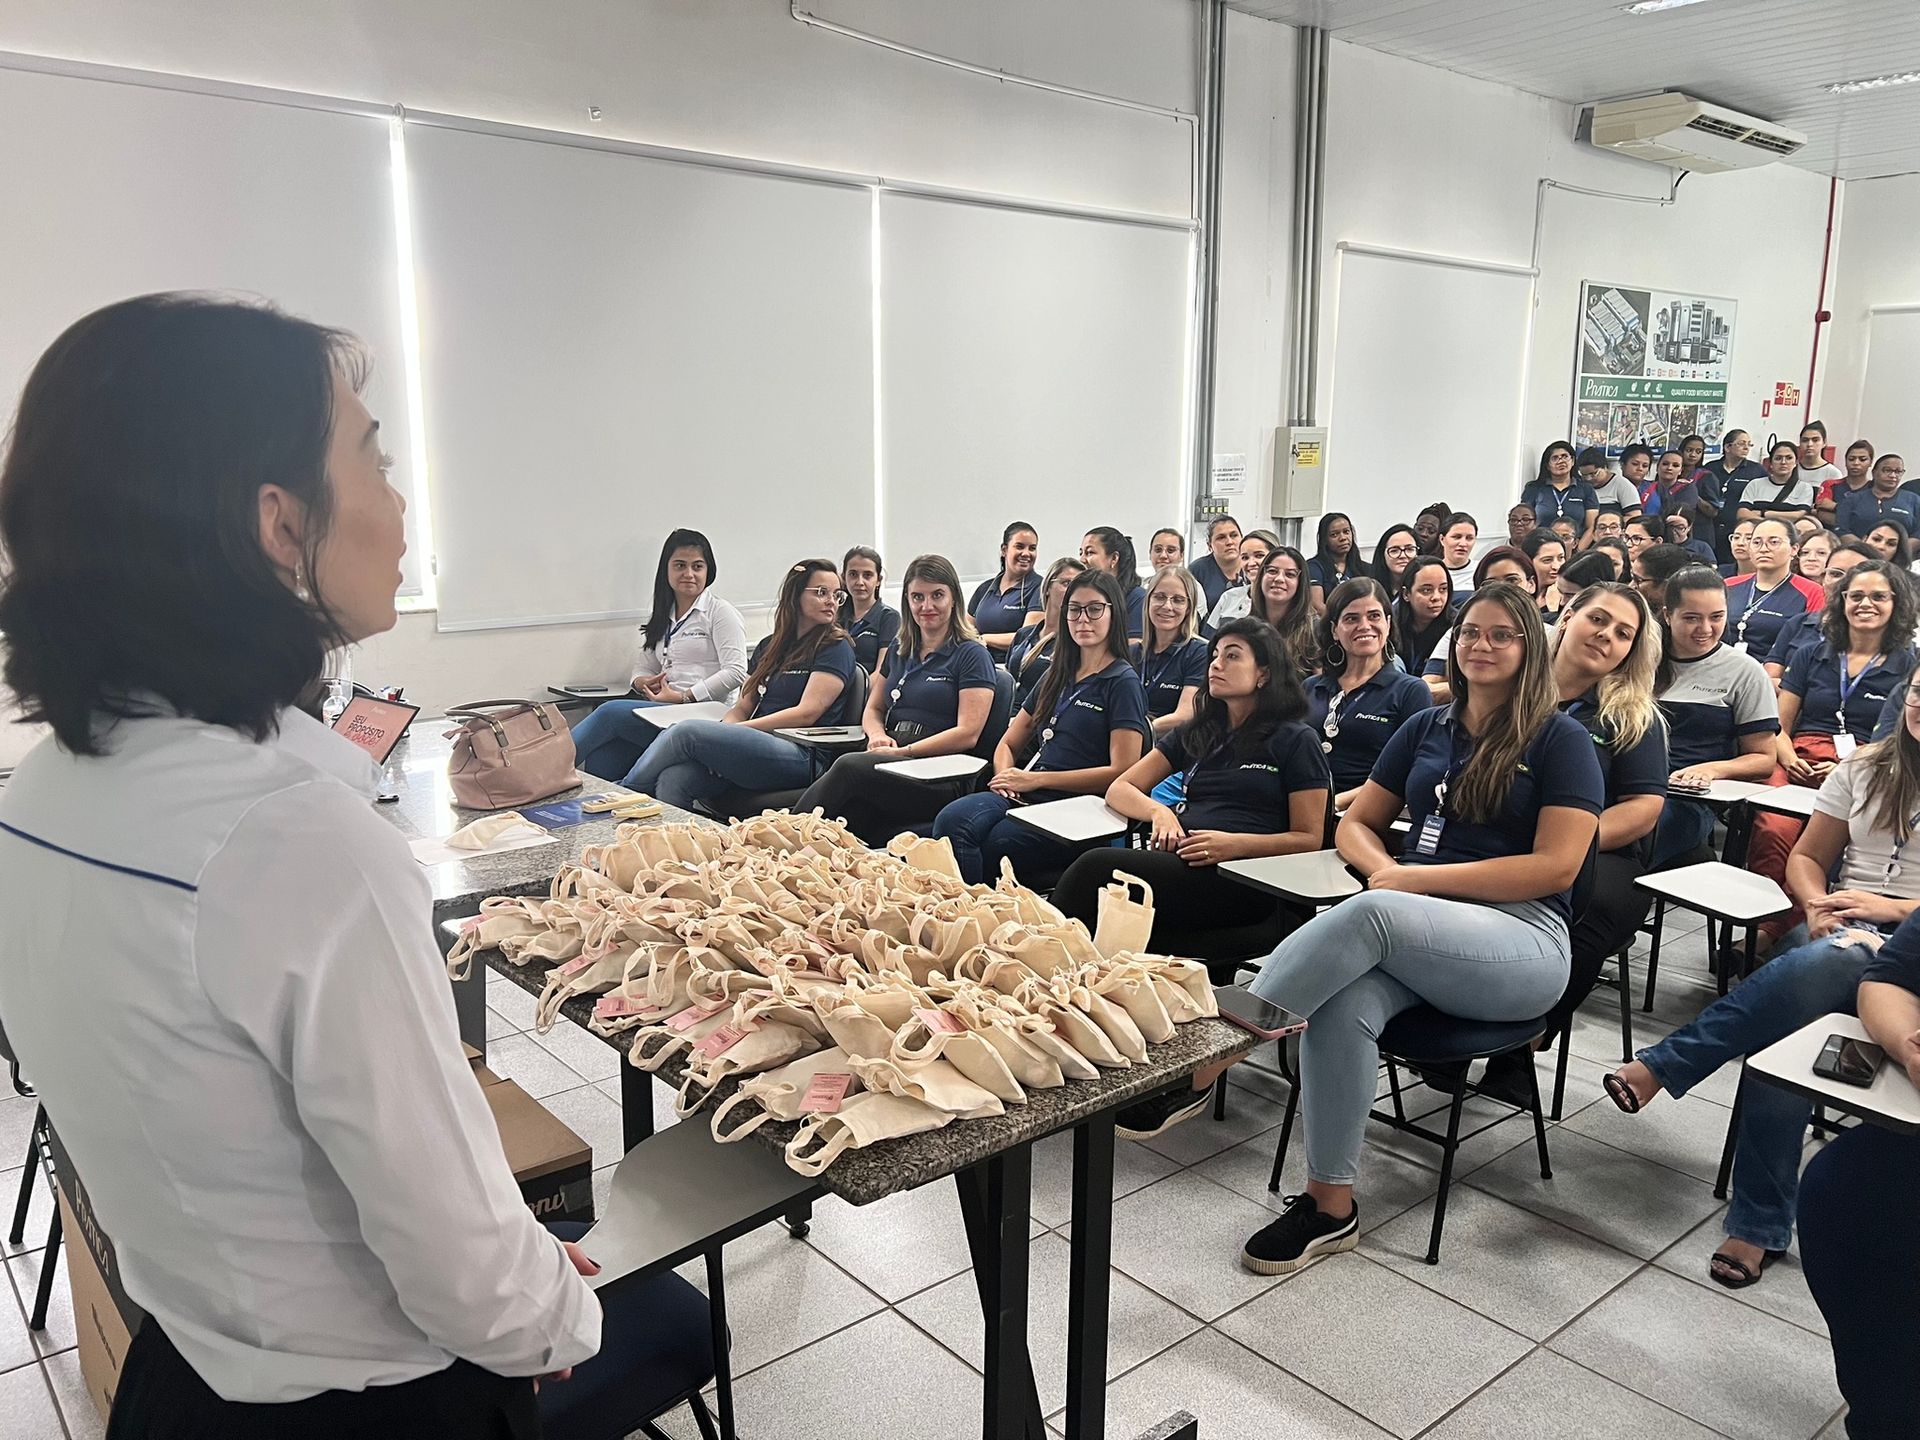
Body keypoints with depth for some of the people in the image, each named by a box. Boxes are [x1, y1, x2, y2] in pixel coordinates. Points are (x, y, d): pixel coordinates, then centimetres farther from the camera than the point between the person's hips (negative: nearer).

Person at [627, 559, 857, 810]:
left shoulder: (837, 648, 3)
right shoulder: (771, 646, 23)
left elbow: (807, 713, -8)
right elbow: (743, 707, 19)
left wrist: (735, 732, -9)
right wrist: (721, 733, -4)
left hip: (798, 755, -6)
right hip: (756, 747, 6)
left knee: (688, 731, -20)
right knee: (673, 779, -23)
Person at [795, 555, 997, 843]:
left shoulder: (972, 655, 3)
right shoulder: (899, 649, 23)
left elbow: (968, 733, -7)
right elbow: (873, 708, 28)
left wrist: (903, 752, -12)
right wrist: (877, 736, 3)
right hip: (893, 761, 5)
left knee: (849, 766, -33)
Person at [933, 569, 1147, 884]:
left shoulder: (1123, 683, 2)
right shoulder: (1058, 676, 24)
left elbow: (1122, 771, -8)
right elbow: (1008, 744, 26)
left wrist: (1036, 779, -10)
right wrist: (1006, 776, 1)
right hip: (1024, 796, 6)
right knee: (951, 819, -27)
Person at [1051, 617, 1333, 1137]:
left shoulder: (1293, 742, 10)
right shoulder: (1196, 735, 27)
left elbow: (1310, 839, 3)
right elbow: (1119, 789, 22)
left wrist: (1234, 843, -13)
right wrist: (1158, 811, 0)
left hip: (1243, 879, -5)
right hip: (1176, 866, 5)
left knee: (1097, 871, -29)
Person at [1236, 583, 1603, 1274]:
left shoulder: (1560, 739, 3)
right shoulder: (1427, 729, 18)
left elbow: (1556, 867, -8)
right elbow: (1355, 824, 20)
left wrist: (1421, 879, -12)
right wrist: (1385, 869, -5)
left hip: (1521, 938, -4)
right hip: (1413, 932, 4)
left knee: (1368, 912, -36)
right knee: (1342, 1004, -31)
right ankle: (1329, 1206, -21)